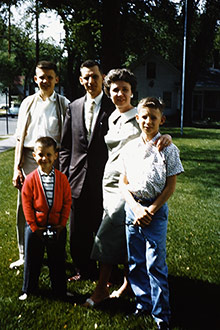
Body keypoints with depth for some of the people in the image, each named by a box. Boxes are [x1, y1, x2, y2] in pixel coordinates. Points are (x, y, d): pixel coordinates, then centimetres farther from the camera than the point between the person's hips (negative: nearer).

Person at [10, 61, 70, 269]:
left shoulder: (64, 104, 5)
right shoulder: (28, 103, 11)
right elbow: (20, 137, 9)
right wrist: (17, 168, 2)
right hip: (29, 160, 2)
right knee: (24, 211, 6)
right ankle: (24, 255, 23)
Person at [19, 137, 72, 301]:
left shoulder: (62, 178, -6)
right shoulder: (31, 179, -10)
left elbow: (67, 201, -1)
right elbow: (27, 204, -7)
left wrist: (62, 223, -6)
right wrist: (34, 226, -9)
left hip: (57, 227, 1)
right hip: (36, 227, -1)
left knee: (58, 261, 14)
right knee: (32, 261, 14)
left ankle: (60, 290, 32)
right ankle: (29, 290, 34)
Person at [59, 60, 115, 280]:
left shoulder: (112, 108, -3)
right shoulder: (73, 107, 9)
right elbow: (65, 146, 10)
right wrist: (64, 176, 4)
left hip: (102, 179, -3)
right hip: (77, 178, 4)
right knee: (79, 231, 13)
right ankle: (83, 270, 31)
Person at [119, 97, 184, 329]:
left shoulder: (168, 149, -5)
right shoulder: (129, 148, 5)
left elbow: (171, 186, -5)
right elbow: (123, 182, 7)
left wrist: (150, 211, -11)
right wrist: (136, 208, -8)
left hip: (156, 209, -4)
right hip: (132, 208, 4)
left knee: (155, 264, -2)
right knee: (135, 262, 11)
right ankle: (143, 303, 29)